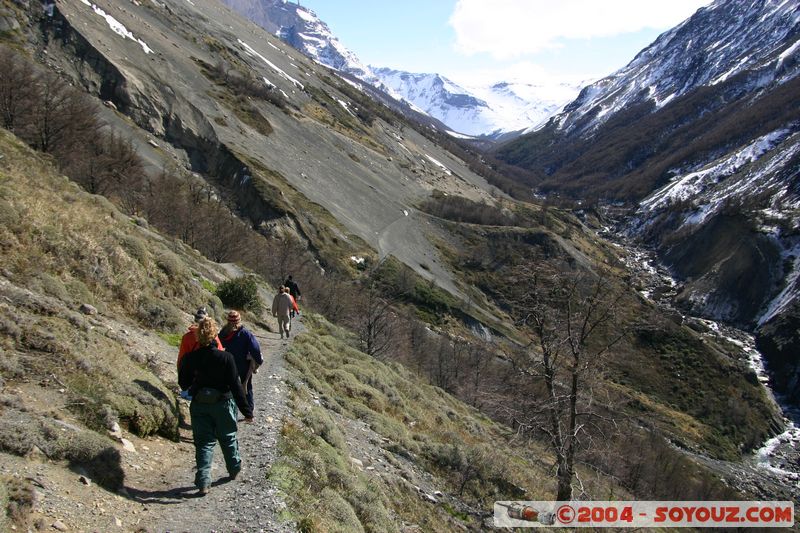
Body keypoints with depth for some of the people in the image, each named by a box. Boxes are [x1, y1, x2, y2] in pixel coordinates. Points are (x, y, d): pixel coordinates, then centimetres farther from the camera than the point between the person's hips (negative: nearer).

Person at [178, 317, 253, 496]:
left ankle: (203, 482, 0)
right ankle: (234, 470, 38)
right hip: (223, 404, -1)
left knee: (204, 442, 8)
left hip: (199, 406, 1)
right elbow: (235, 385, -16)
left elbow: (183, 383, 0)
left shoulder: (190, 358, -12)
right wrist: (246, 410, -10)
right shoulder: (225, 357, -18)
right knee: (228, 439, 20)